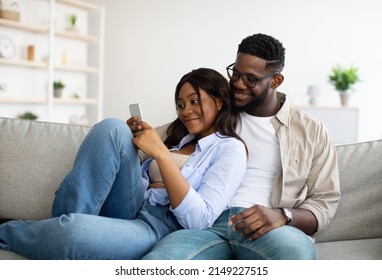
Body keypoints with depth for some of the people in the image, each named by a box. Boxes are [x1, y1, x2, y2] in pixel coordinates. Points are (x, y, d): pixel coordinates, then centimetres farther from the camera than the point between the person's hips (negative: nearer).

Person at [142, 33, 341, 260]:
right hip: (208, 221, 1)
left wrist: (282, 216, -14)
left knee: (296, 250, -41)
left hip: (267, 229, 0)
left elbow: (325, 202, 8)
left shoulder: (311, 131, 13)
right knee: (155, 261, -36)